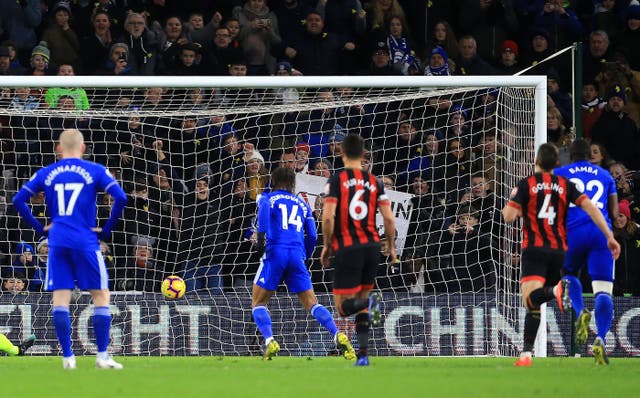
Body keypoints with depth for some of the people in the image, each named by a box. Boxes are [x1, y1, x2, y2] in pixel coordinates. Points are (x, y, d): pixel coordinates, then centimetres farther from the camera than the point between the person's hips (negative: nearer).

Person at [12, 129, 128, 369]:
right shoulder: (95, 171, 2)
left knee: (60, 300, 4)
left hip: (57, 242, 2)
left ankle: (67, 357, -1)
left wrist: (40, 228, 9)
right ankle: (102, 356, 1)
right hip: (86, 242, -2)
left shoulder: (46, 174, 10)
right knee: (101, 296, 6)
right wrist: (107, 230, 0)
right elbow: (120, 198, -9)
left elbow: (18, 200, 5)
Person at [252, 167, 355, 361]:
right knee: (312, 303, 4)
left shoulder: (268, 198, 15)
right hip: (297, 255, 3)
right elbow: (312, 236, 17)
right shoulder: (302, 204, 25)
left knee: (258, 303, 7)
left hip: (276, 252, -3)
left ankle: (269, 340, -16)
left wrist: (261, 236, -14)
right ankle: (338, 336, -18)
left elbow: (265, 207, -12)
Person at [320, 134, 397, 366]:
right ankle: (363, 354, 9)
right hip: (372, 246, 4)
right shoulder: (374, 182, 6)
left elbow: (328, 217, -13)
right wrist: (391, 247, 16)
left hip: (347, 249, -4)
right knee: (361, 298, 17)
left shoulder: (336, 181, -4)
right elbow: (389, 219, 2)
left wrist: (327, 246, 1)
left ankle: (369, 303, -30)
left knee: (343, 306, 2)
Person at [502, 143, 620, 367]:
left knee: (530, 300, -18)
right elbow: (590, 207, -2)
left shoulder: (526, 184, 1)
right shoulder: (565, 185, 9)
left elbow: (509, 216, -5)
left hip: (534, 249, -4)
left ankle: (556, 291, -48)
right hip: (558, 250, 4)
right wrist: (610, 237, -1)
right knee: (534, 304, 13)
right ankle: (526, 353, 7)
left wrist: (511, 201, 18)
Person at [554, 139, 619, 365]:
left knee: (569, 274, 26)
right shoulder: (605, 175, 20)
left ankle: (580, 312, -4)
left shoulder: (559, 174, 15)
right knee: (603, 290, -3)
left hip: (574, 232, -1)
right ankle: (600, 339, -24)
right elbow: (614, 213, 19)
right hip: (602, 234, 1)